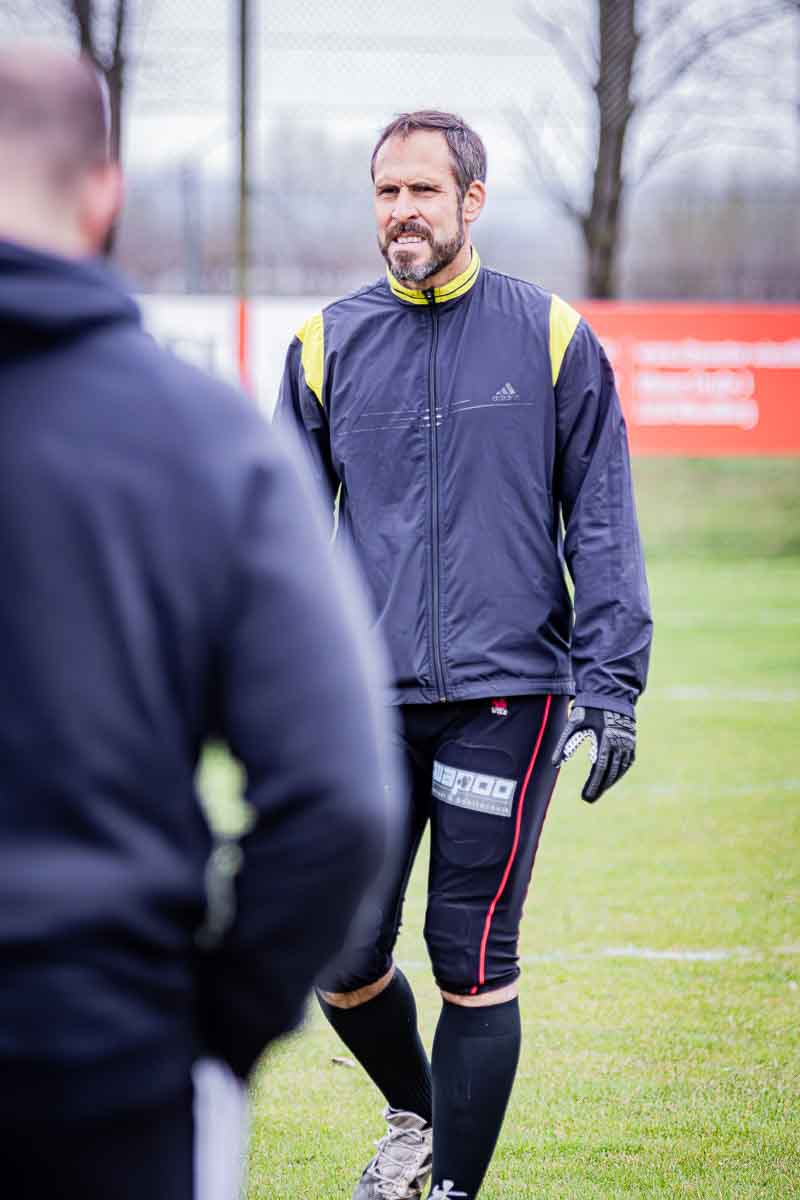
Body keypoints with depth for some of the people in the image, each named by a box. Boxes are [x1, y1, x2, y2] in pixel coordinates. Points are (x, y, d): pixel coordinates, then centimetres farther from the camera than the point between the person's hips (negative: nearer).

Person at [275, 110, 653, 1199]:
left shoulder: (551, 338, 2)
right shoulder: (329, 344, 8)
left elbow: (601, 524, 3)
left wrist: (612, 683, -5)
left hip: (505, 694, -3)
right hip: (366, 698, 3)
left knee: (474, 965, -2)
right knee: (342, 961, 5)